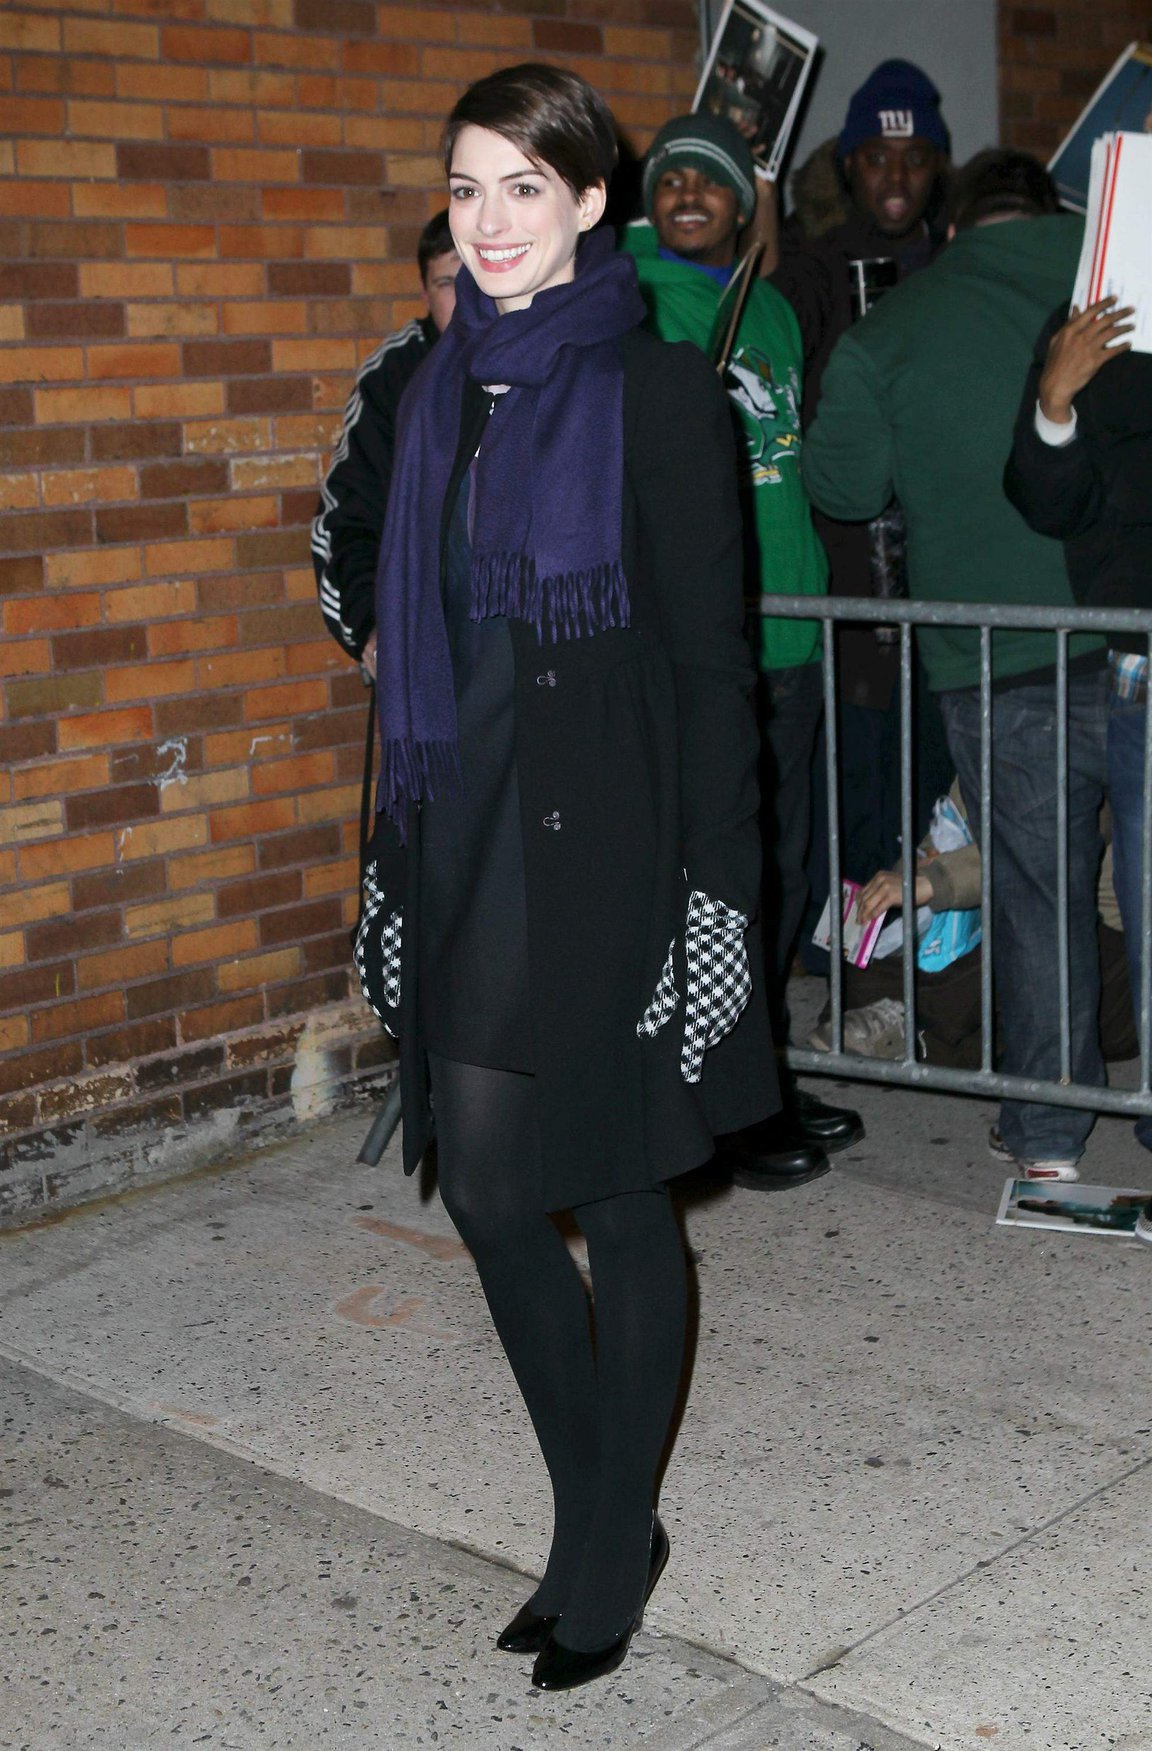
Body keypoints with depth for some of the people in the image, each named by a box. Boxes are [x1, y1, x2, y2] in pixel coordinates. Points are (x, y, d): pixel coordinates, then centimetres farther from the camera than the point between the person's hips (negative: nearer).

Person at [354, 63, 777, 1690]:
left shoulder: (656, 390, -6)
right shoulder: (442, 393, 11)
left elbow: (710, 652, -8)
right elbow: (419, 636, 15)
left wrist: (715, 881, -12)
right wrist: (399, 852, 14)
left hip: (608, 834, -6)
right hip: (473, 828, 6)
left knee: (617, 1188, 4)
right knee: (485, 1181, 6)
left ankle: (612, 1547, 21)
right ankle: (598, 1524, 25)